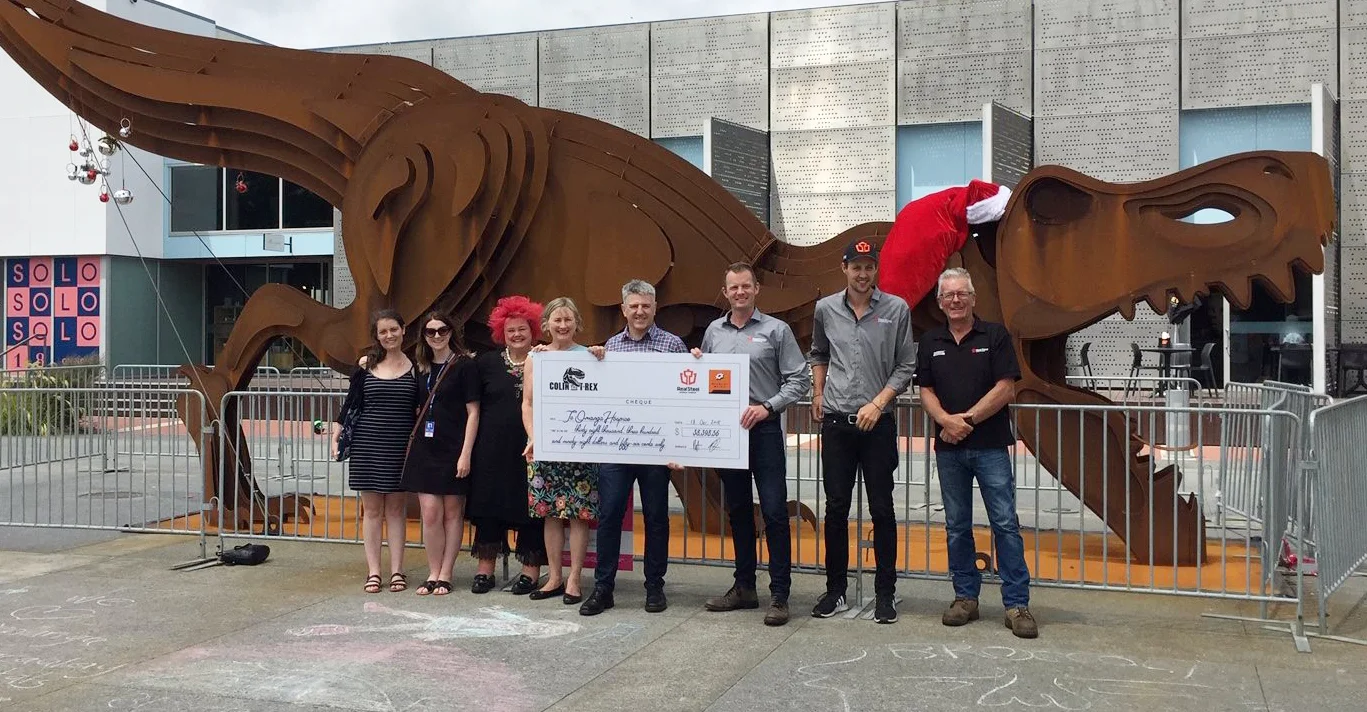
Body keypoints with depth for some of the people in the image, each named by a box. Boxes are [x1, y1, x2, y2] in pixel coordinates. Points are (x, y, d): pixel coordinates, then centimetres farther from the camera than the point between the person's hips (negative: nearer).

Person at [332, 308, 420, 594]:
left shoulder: (415, 368, 3)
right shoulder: (366, 367, 4)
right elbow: (350, 405, 6)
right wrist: (335, 436, -2)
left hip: (401, 447, 0)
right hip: (368, 444, 0)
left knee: (396, 509, 5)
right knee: (371, 509, 4)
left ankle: (397, 571, 9)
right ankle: (373, 571, 8)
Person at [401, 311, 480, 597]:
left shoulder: (464, 366, -3)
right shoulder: (422, 368, 12)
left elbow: (473, 412, -6)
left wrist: (465, 454, -12)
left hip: (453, 449, -4)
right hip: (425, 447, 4)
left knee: (452, 513, 4)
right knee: (430, 514, -1)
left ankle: (444, 575, 11)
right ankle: (433, 573, 9)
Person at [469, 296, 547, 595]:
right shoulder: (486, 363, 8)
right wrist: (469, 449, 2)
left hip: (531, 448, -2)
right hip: (492, 449, 2)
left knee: (530, 509, 2)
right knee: (488, 506, 5)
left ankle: (531, 571, 11)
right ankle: (485, 569, 15)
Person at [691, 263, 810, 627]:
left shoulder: (776, 330, -1)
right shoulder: (713, 331, 12)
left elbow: (799, 379, -5)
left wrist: (767, 407, -15)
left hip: (764, 429, -4)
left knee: (774, 511, -7)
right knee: (738, 510, 12)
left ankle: (779, 594, -2)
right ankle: (744, 587, 22)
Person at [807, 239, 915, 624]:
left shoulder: (896, 309, -3)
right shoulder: (825, 309, 5)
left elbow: (905, 366, -1)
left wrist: (878, 403, -11)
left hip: (878, 422, -2)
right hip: (836, 422, 2)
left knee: (881, 509, 2)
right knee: (836, 509, 6)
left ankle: (885, 593, 11)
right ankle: (835, 590, 16)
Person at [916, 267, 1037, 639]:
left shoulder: (995, 336, 0)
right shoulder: (931, 342, 11)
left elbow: (1006, 388, -7)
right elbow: (926, 391, 8)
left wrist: (967, 419, -13)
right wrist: (946, 420, -12)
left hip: (990, 445, -4)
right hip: (949, 449, 4)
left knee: (1005, 523, -5)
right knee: (957, 525, 9)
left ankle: (1017, 604, -2)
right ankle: (966, 597, 18)